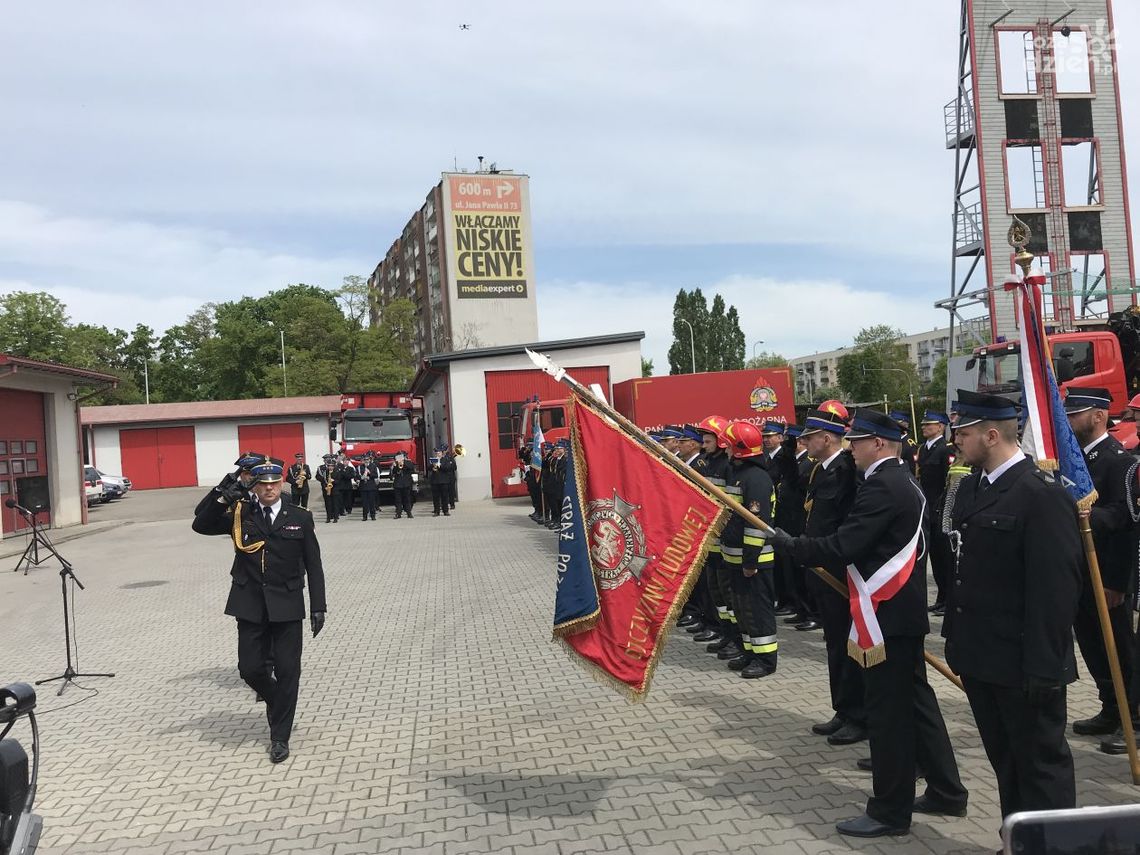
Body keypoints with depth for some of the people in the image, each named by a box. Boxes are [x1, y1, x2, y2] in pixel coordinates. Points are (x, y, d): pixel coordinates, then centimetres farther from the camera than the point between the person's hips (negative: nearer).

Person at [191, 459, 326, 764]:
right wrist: (222, 501, -15)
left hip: (287, 606, -1)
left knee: (287, 670, 1)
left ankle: (280, 736, 16)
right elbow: (201, 526, 0)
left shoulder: (300, 518, 0)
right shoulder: (240, 515, 4)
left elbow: (313, 566, 1)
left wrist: (317, 607, -3)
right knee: (250, 668, 4)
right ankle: (278, 703, 36)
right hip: (250, 605, 1)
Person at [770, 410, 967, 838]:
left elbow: (843, 546, -23)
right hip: (905, 609, 10)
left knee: (886, 713, 0)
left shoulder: (882, 485, -19)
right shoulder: (905, 481, 13)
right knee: (915, 702, 19)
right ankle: (946, 791, 30)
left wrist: (790, 544, -12)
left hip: (885, 616, -10)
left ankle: (890, 810, 11)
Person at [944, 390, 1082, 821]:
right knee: (1005, 760, 21)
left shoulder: (1043, 494, -19)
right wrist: (956, 636, 14)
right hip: (980, 655, 8)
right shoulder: (971, 486, 8)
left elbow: (1056, 589, -21)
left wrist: (1043, 668, -20)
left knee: (1041, 762, 7)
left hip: (1022, 663, -8)